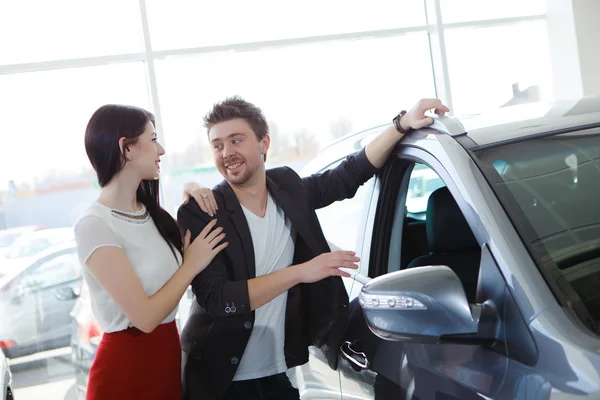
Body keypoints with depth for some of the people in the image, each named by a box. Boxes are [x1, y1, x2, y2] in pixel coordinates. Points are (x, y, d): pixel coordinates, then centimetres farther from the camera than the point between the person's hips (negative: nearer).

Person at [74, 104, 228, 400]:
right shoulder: (94, 227, -20)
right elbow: (145, 317, -23)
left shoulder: (150, 212, 5)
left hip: (170, 354, 7)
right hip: (126, 367, -7)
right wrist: (191, 265, -10)